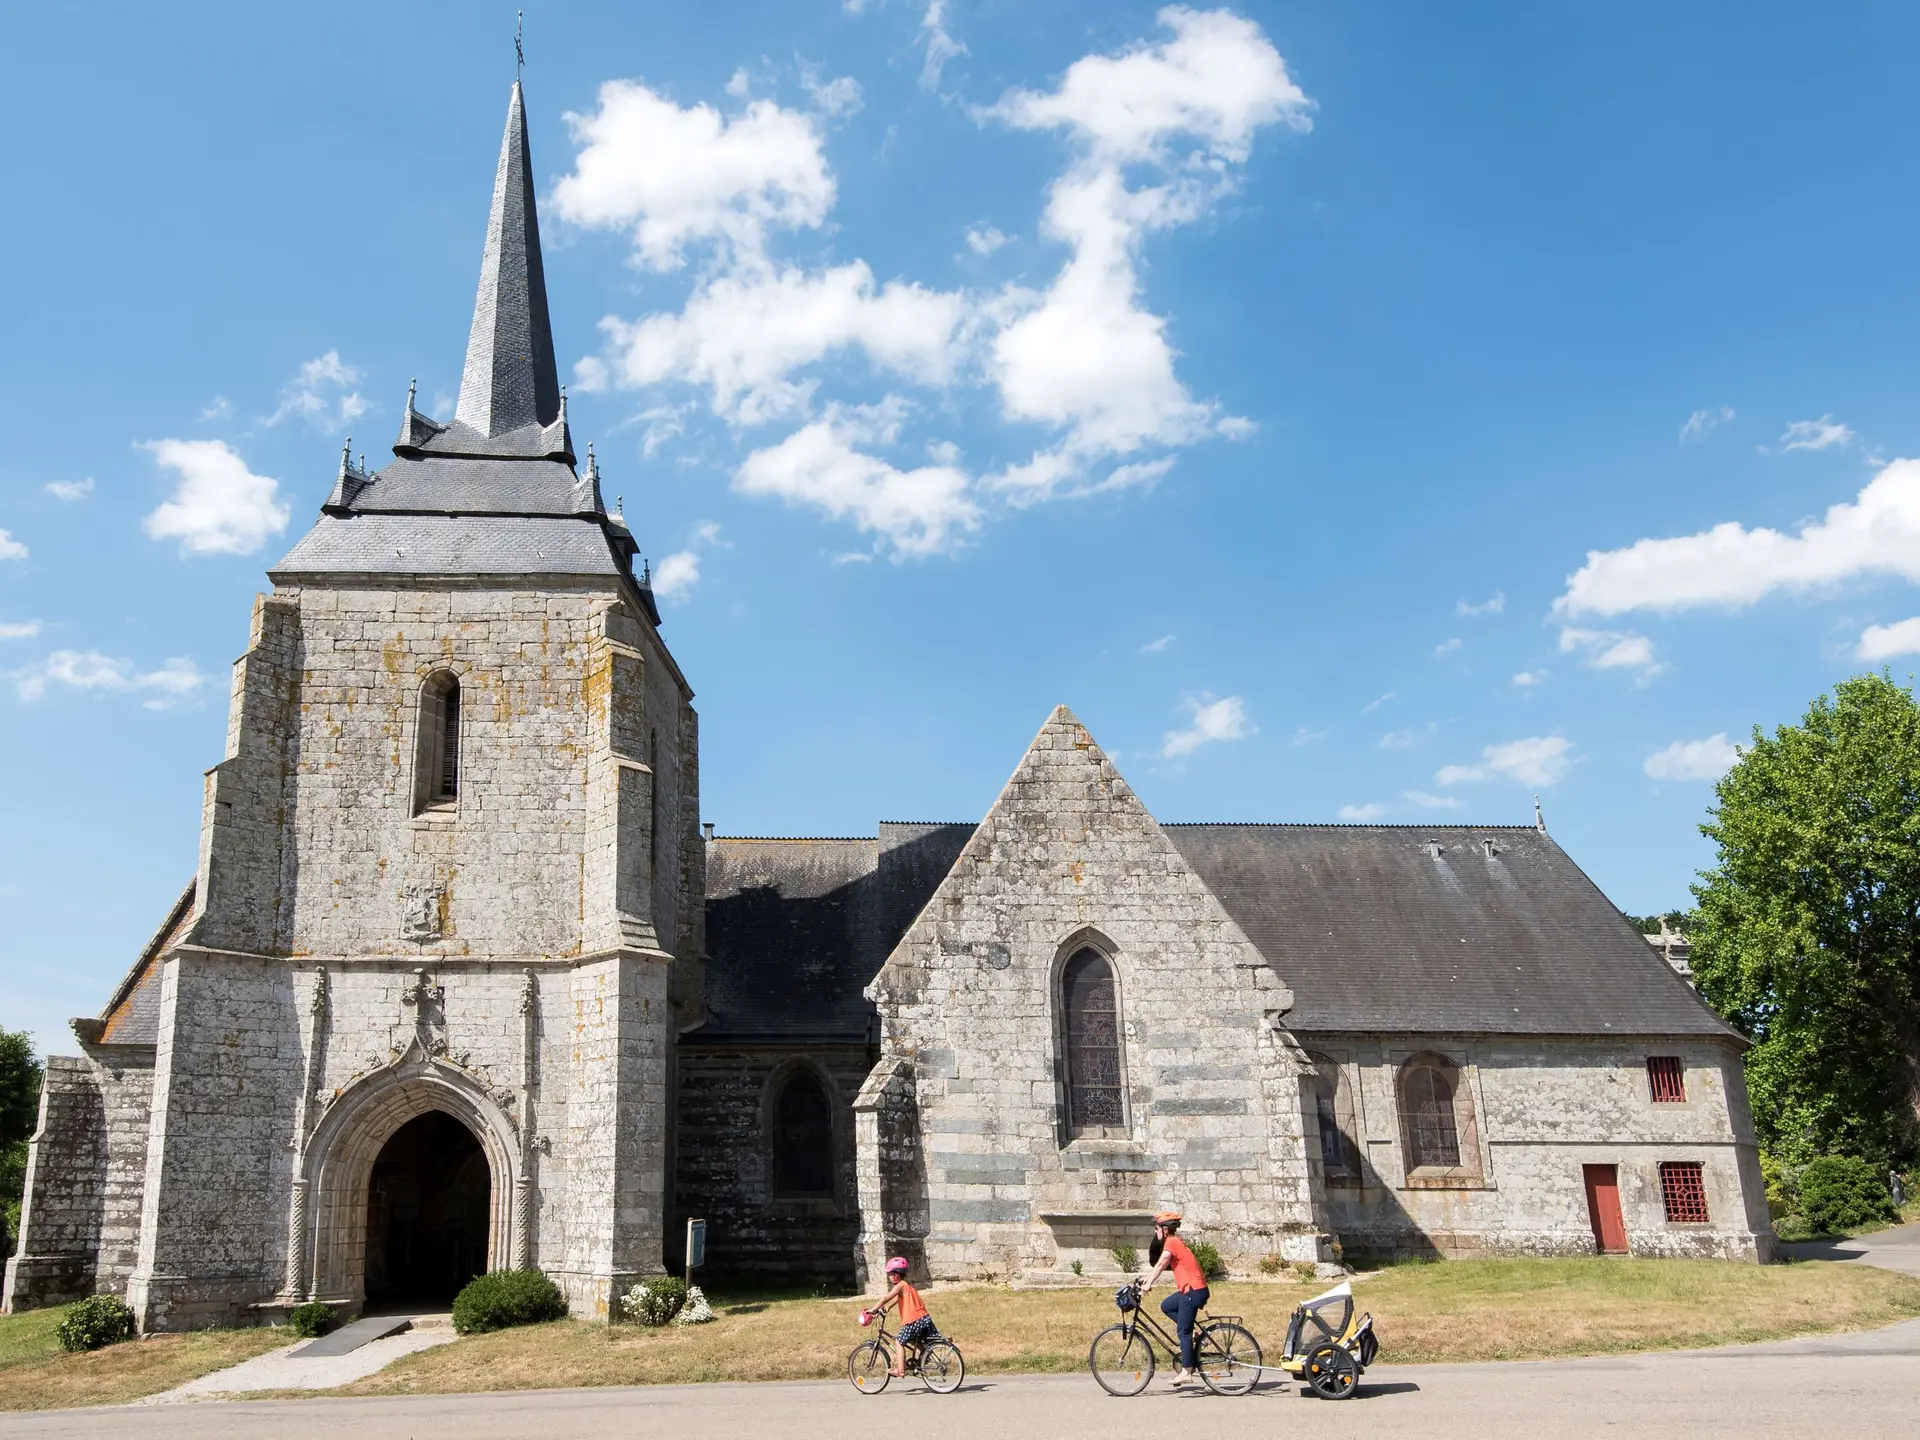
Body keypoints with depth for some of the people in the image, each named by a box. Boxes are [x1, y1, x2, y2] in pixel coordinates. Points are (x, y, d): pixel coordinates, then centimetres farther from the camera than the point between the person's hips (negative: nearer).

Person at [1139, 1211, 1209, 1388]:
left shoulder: (1171, 1242, -11)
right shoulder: (1175, 1241, 18)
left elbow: (1160, 1264, -21)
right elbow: (1161, 1266, 22)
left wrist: (1148, 1284, -24)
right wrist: (1147, 1279, 16)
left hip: (1194, 1290, -9)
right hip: (1192, 1289, 9)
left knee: (1183, 1331, -5)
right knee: (1166, 1306, 18)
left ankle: (1186, 1372, -2)